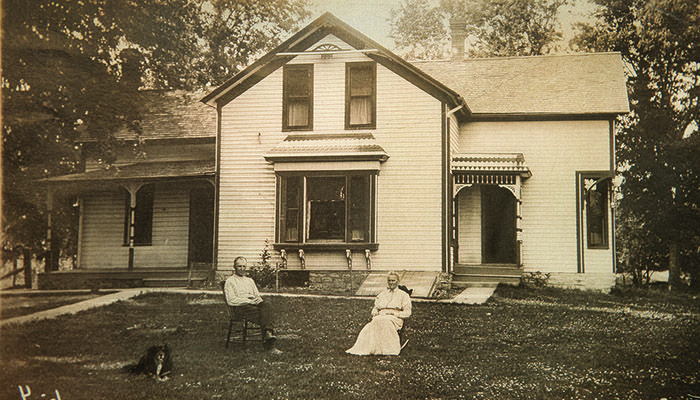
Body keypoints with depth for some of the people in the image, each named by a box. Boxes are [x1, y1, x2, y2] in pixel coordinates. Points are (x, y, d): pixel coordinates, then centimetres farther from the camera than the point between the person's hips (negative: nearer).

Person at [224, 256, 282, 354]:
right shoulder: (230, 281, 12)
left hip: (254, 303, 5)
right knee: (263, 314, -35)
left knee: (267, 305, -34)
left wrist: (258, 300, -2)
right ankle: (270, 345, -44)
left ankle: (268, 333, -51)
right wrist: (249, 301, -11)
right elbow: (231, 300, -2)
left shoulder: (250, 280, 32)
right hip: (241, 307, -5)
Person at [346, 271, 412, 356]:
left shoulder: (403, 295, 16)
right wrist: (375, 312, 1)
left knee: (385, 322, -40)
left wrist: (394, 313, -7)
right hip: (380, 316, 4)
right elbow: (375, 307, 26)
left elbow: (407, 313, 8)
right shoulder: (382, 294, 31)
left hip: (395, 318, -3)